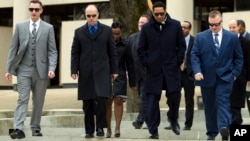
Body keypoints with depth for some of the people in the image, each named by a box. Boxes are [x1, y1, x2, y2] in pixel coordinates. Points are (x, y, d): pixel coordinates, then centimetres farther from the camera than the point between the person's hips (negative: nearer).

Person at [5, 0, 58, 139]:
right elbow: (13, 49, 7)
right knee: (23, 99, -9)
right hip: (24, 69, 0)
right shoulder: (20, 26, 6)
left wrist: (52, 68, -13)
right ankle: (19, 129, -15)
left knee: (38, 101, 6)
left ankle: (35, 128, 17)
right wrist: (9, 68, 2)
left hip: (41, 70, 0)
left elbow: (52, 51, 0)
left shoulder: (48, 28, 4)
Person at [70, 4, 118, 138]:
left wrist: (114, 70, 4)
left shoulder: (107, 30, 7)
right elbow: (75, 53, 7)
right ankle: (89, 130, 11)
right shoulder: (79, 32, 9)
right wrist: (74, 70, -2)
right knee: (87, 103, 3)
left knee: (101, 99, -14)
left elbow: (112, 52, 8)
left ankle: (100, 127, -1)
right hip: (85, 73, 1)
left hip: (102, 71, -1)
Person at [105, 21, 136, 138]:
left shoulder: (125, 45, 4)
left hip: (120, 77, 0)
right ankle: (108, 129, 8)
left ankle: (117, 127, -8)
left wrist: (132, 81, 6)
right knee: (108, 102, 1)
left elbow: (130, 64, 8)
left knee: (118, 100, -9)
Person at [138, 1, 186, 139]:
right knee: (152, 101, -1)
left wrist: (178, 61, -2)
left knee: (174, 95, -4)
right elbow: (141, 49, 7)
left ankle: (173, 118, 27)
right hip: (153, 69, 0)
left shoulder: (175, 25, 3)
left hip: (171, 69, 0)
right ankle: (153, 131, 5)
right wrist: (147, 63, -2)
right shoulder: (146, 28, 3)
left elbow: (181, 45, 6)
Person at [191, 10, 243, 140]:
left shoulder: (232, 37, 2)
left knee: (223, 101, -17)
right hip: (206, 77, 2)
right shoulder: (200, 37, 2)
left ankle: (224, 127, -32)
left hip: (225, 77, -1)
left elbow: (238, 57, 8)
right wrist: (197, 71, -15)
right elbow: (194, 55, -1)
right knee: (209, 106, 7)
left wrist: (235, 73, 0)